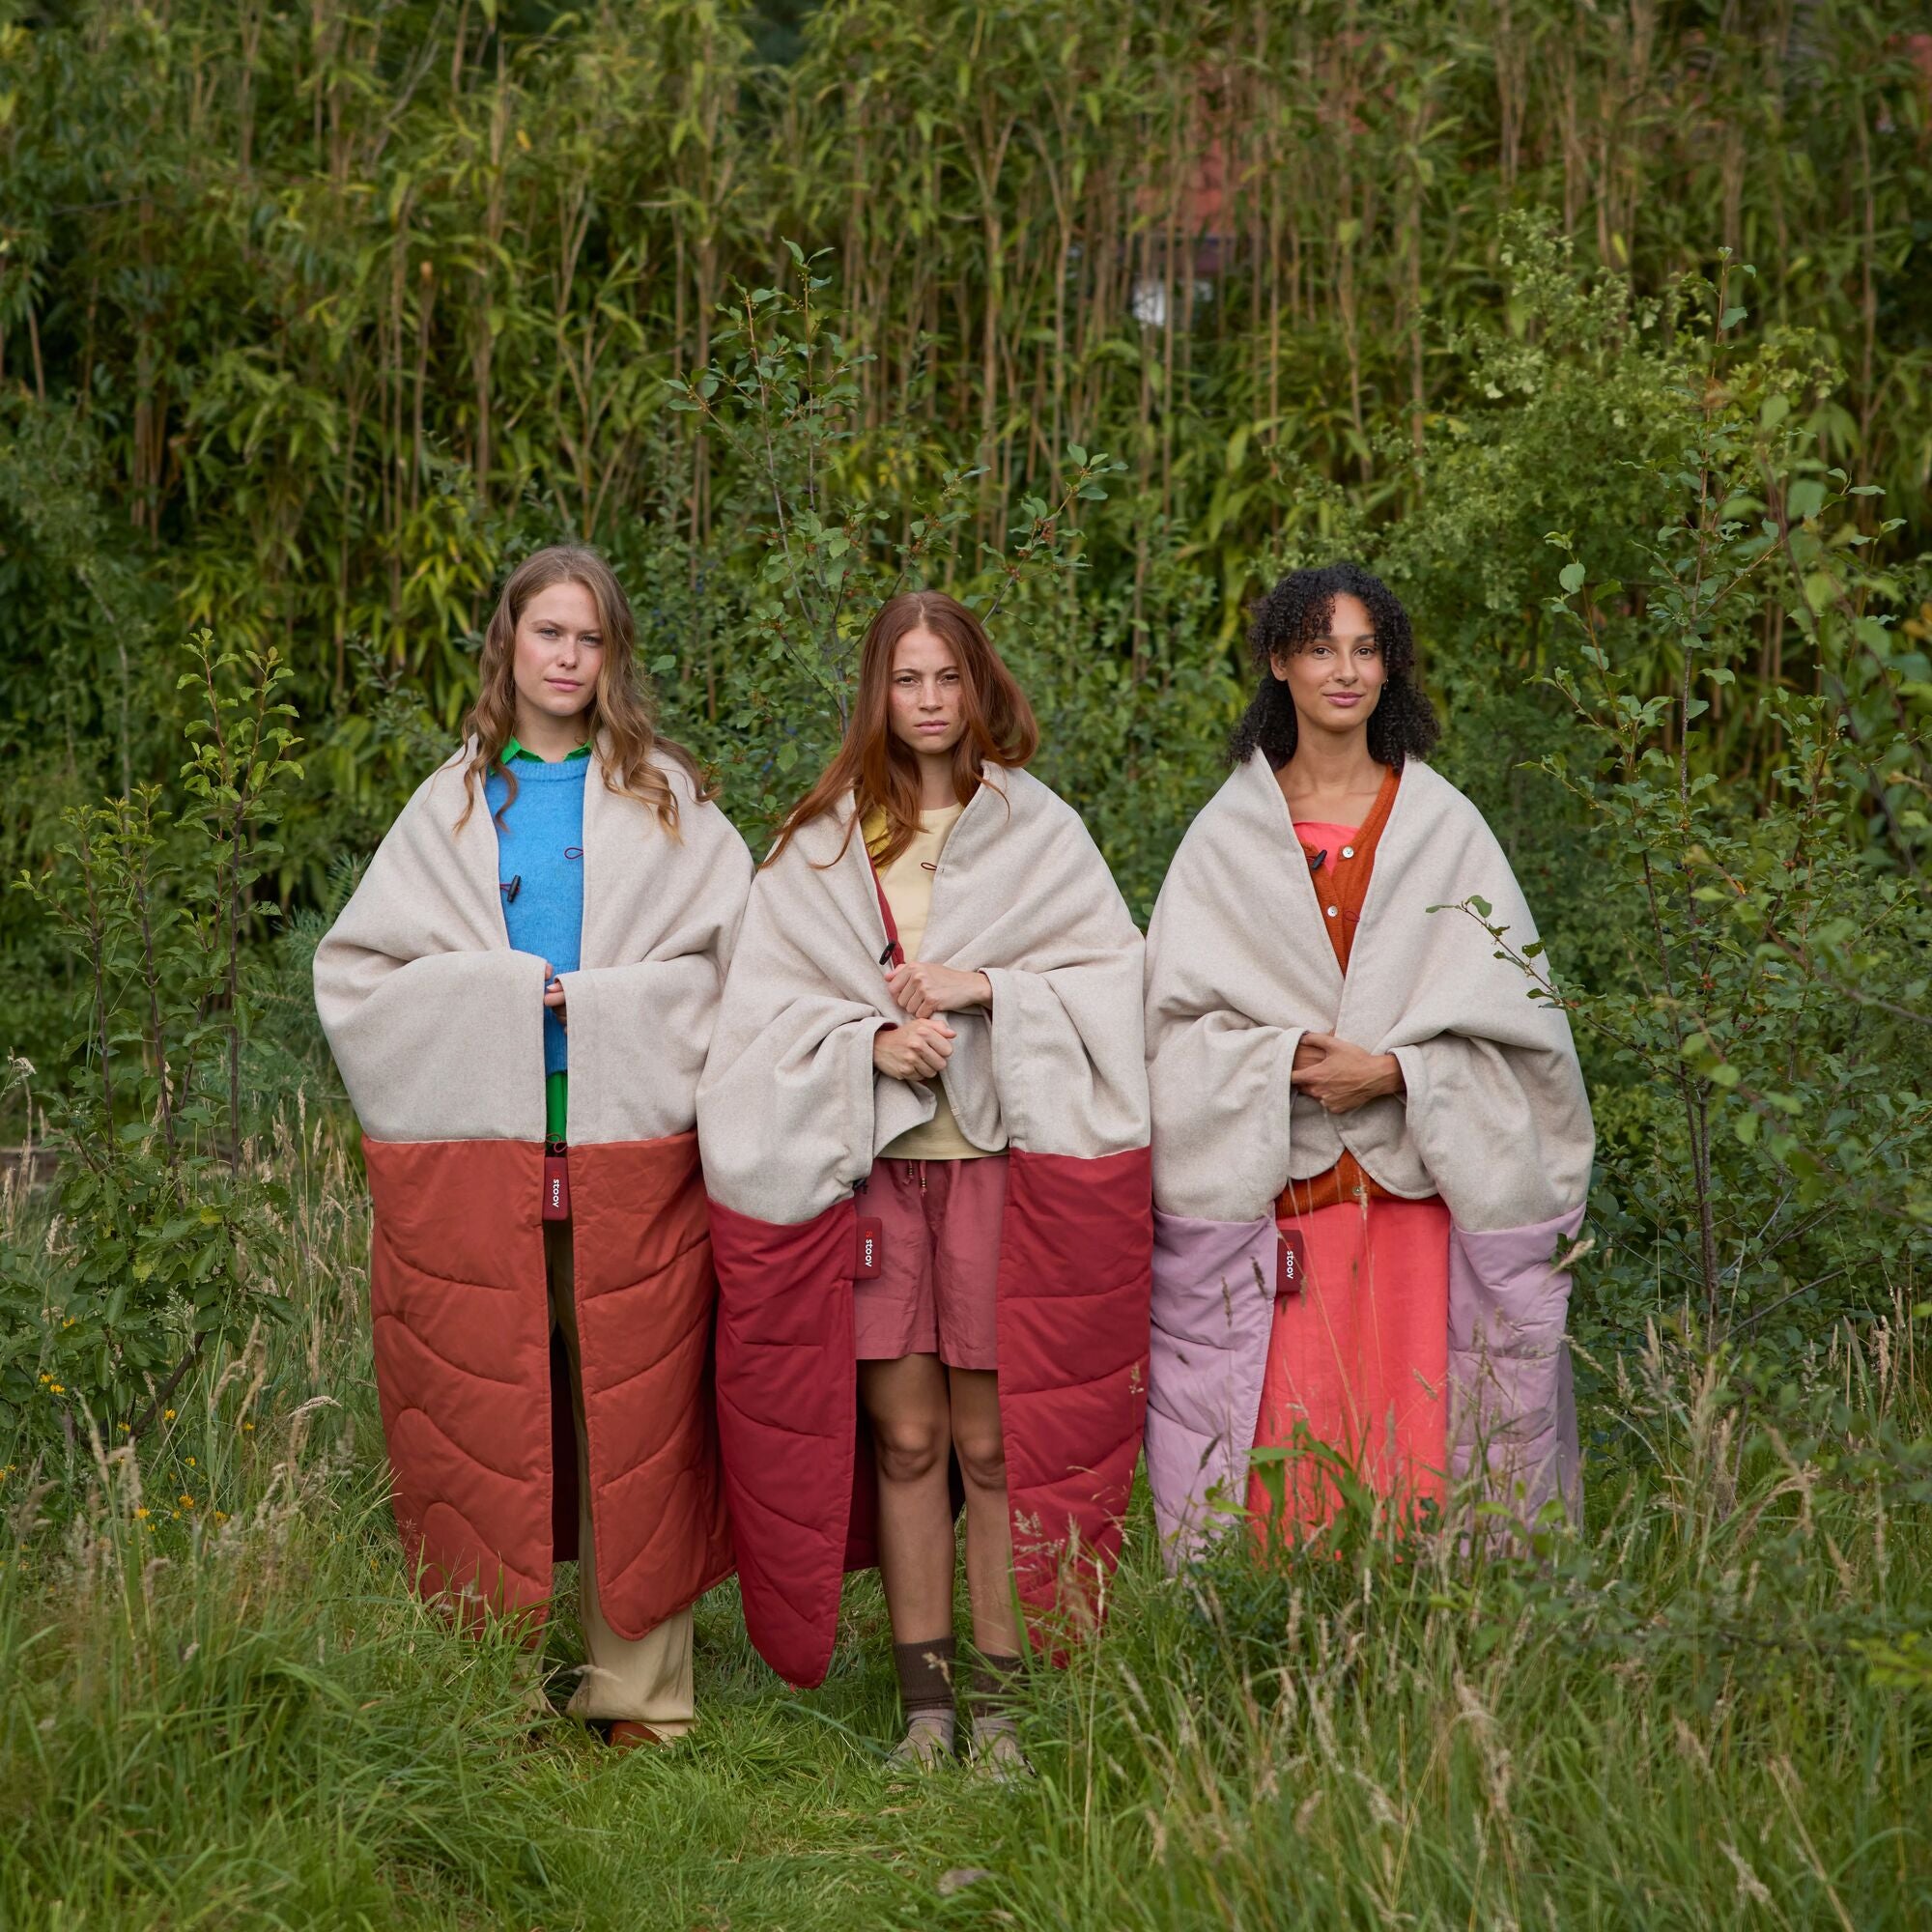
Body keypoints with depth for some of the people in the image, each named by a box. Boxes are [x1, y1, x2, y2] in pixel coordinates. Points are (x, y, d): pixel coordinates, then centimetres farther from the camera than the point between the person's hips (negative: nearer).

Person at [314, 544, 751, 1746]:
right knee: (484, 1430, -1)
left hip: (631, 1155, -1)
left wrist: (594, 1005, -8)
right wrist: (499, 993, -5)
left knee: (635, 1425, -1)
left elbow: (745, 957, 4)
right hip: (473, 1159, 1)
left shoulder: (669, 800, 12)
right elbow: (354, 968, 9)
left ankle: (642, 1698, 5)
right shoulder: (454, 804, 14)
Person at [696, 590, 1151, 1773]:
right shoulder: (825, 843, 11)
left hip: (1001, 1161, -1)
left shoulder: (1037, 830, 8)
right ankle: (925, 1699, 8)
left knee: (994, 1444, -2)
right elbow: (773, 999, 7)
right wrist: (870, 1039, -10)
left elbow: (1113, 971, 2)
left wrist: (984, 989, -10)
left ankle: (1002, 1703, 4)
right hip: (870, 1165, 1)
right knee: (903, 1440, 1)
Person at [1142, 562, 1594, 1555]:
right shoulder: (1227, 833, 8)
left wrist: (1395, 1072, -12)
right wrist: (1283, 1059, -13)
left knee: (1413, 1453, -4)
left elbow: (1508, 1012, 3)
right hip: (1268, 1199, 0)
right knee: (1275, 1449, -4)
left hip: (1416, 1194, 0)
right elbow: (1177, 1014, 3)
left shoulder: (1442, 827, 7)